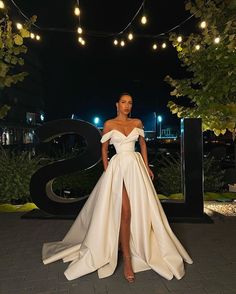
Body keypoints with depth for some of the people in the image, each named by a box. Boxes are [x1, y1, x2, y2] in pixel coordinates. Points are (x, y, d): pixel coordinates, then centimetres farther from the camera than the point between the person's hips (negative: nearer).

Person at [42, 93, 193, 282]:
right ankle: (127, 261, 1)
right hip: (118, 166, -4)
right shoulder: (109, 124, 1)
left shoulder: (137, 123, 9)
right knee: (125, 212, -8)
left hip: (136, 165, 4)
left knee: (140, 210, 7)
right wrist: (106, 170, -2)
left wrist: (147, 167, 11)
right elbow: (104, 148, 5)